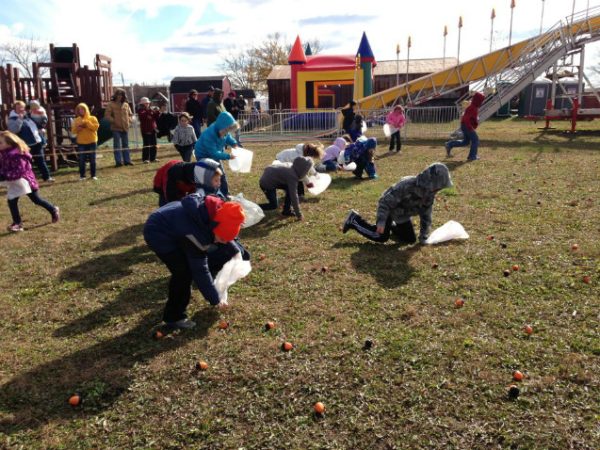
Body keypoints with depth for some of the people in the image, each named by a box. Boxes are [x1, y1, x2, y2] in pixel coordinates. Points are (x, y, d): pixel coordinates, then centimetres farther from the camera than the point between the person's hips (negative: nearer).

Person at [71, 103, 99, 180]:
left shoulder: (92, 118, 2)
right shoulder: (76, 120, 7)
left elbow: (96, 127, -11)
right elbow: (73, 131, 5)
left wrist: (87, 123, -15)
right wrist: (78, 128, -13)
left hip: (92, 142, -1)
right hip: (81, 143, 1)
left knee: (92, 159, 3)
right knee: (81, 160, 0)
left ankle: (93, 175, 12)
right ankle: (82, 176, 6)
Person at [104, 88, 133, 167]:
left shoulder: (126, 104, 11)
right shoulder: (111, 104, -2)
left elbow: (130, 114, 18)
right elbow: (107, 115, -6)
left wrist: (129, 121, 2)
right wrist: (114, 121, -15)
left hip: (125, 127, 4)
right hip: (116, 128, -4)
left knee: (126, 145, 9)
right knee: (117, 145, -2)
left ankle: (127, 160, 16)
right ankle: (118, 161, 1)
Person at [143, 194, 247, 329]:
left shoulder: (214, 213, -17)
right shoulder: (197, 235, -37)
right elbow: (200, 269, -27)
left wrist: (240, 252, 13)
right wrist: (214, 299, -19)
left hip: (173, 226, 9)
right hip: (158, 233, -9)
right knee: (183, 272, -17)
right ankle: (174, 317, -1)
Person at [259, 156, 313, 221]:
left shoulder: (292, 169, -1)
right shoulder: (292, 177, -26)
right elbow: (293, 196, -24)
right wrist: (299, 214, -18)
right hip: (266, 183, -9)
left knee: (290, 189, 7)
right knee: (274, 205, -3)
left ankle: (286, 211, 13)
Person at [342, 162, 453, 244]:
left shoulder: (430, 193, -15)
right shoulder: (406, 186, -38)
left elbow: (426, 215, -3)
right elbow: (385, 202, -33)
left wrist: (423, 237, -2)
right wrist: (381, 222, -36)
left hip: (402, 215, 7)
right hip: (388, 210, -7)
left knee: (410, 239, 6)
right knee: (381, 237, -13)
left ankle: (391, 225, 33)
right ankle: (354, 220, 3)